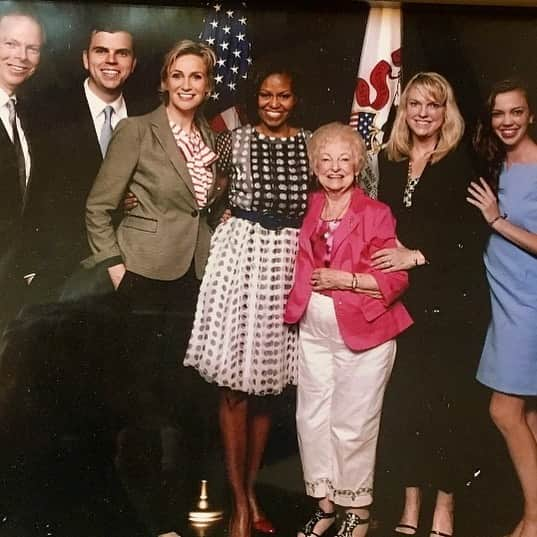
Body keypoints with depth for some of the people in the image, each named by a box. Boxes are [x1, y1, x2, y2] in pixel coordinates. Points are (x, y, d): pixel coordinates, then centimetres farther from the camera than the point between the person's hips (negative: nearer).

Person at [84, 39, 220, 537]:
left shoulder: (209, 137, 11)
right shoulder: (136, 130, -7)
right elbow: (98, 206, -6)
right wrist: (115, 266, -11)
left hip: (193, 273, 5)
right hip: (146, 272, -5)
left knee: (170, 383, 10)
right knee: (147, 382, 1)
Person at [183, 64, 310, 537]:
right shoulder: (235, 140, 3)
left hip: (289, 260, 2)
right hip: (240, 254, -2)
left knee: (268, 381, 9)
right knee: (234, 385, -1)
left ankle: (252, 490, 24)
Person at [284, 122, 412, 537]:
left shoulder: (377, 213, -7)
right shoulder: (309, 210, 8)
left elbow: (396, 278, -10)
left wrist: (345, 279, -16)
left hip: (363, 333, -5)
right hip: (315, 331, 5)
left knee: (352, 425, 1)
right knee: (312, 419, 9)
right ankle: (327, 503, 26)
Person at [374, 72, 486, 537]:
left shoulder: (463, 163, -2)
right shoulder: (389, 162, 10)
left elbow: (471, 234, -9)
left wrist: (419, 255, -14)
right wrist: (390, 257, 0)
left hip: (452, 300, -3)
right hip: (403, 298, 4)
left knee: (446, 401, 1)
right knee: (404, 399, 3)